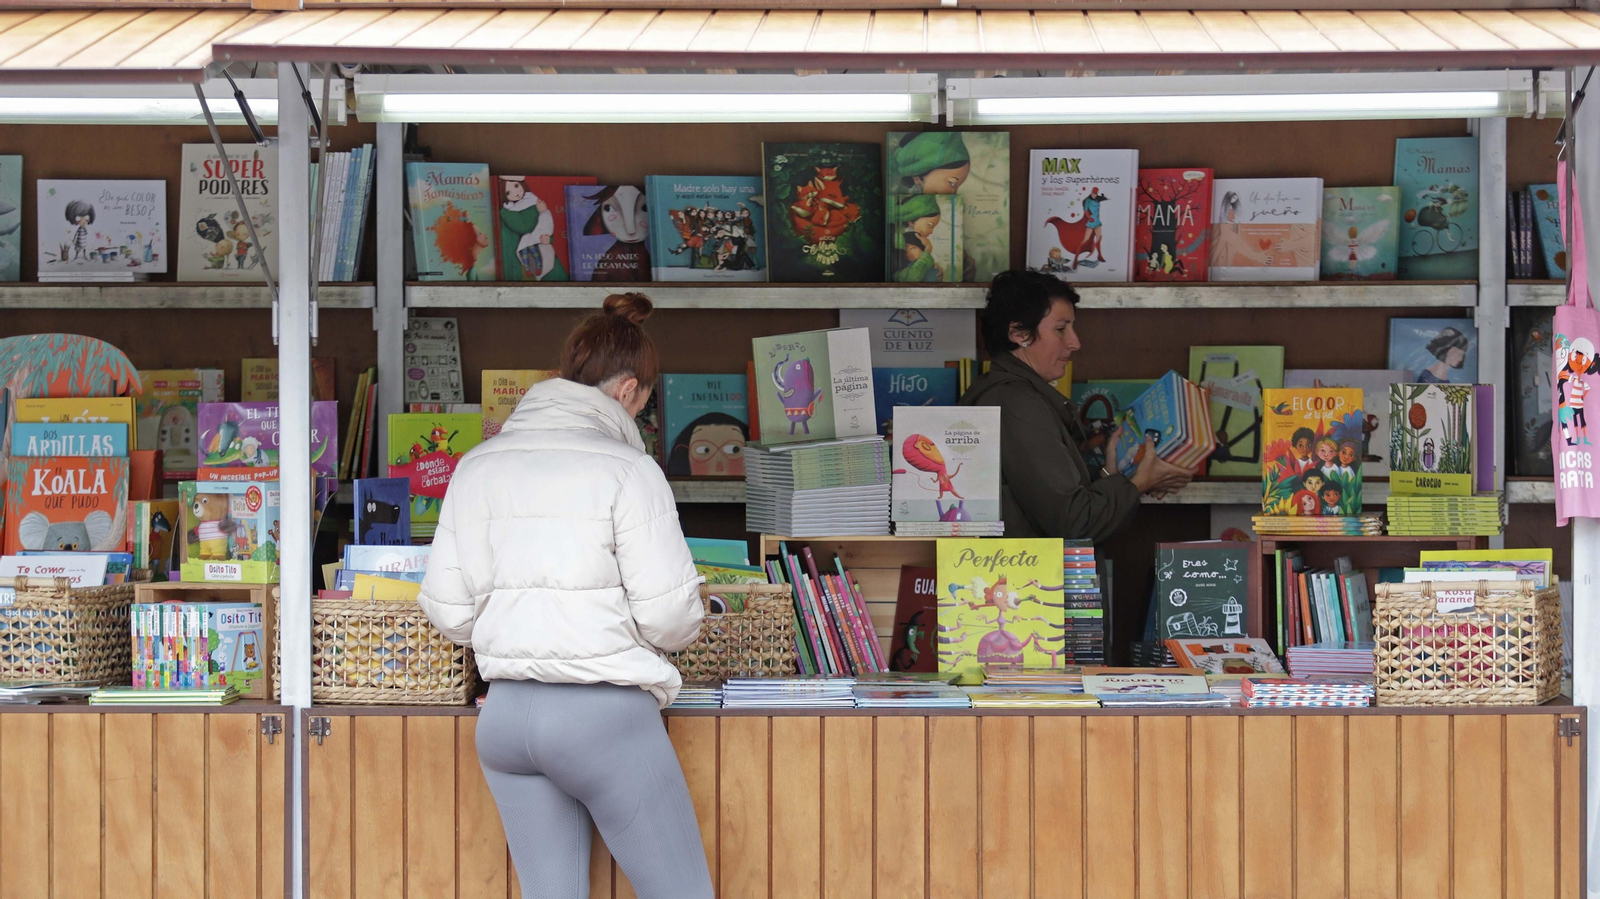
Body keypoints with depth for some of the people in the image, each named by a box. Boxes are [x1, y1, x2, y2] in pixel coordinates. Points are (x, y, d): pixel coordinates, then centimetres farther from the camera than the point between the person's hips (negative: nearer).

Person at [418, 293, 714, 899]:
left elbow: (447, 610, 5)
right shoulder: (626, 469, -8)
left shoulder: (477, 466, 7)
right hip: (605, 714, -6)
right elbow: (669, 616, -11)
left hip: (506, 713, 6)